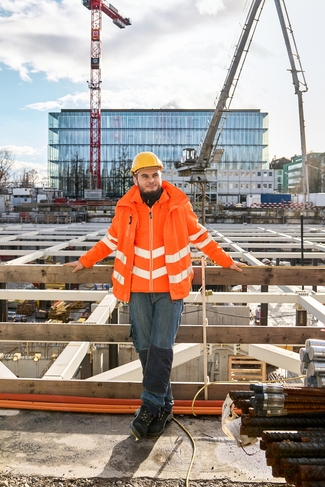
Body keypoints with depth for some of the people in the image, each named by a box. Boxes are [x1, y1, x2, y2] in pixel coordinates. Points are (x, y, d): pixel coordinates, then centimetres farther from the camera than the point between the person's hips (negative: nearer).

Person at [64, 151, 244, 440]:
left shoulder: (179, 204, -2)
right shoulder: (126, 207, 3)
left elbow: (200, 236, 10)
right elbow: (112, 239, 17)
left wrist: (225, 261, 12)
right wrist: (85, 262, 19)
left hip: (171, 288, -2)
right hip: (138, 289, 2)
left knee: (161, 347, -7)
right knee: (145, 348, 6)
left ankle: (150, 406, 4)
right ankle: (164, 406, 20)